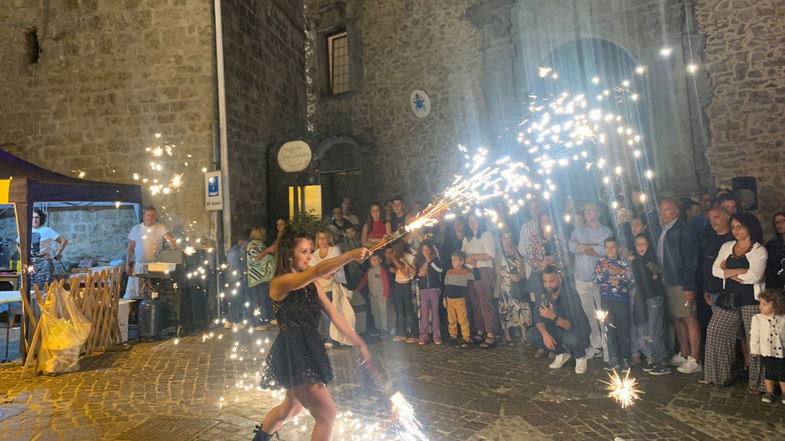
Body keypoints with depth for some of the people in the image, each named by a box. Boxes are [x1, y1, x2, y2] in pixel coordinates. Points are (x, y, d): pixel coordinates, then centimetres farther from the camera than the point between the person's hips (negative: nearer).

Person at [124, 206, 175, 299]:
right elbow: (130, 248, 8)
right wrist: (128, 265, 3)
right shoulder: (136, 228, 7)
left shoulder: (160, 228, 1)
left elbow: (168, 237, -17)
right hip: (138, 265, 2)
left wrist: (172, 243, -41)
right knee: (131, 294, 2)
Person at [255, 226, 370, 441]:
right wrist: (351, 255, -42)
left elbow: (334, 314, 5)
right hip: (292, 353, -9)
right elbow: (318, 271, -33)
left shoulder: (311, 284, 8)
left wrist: (358, 342, 1)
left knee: (292, 407, 28)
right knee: (327, 415, -6)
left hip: (310, 349, 9)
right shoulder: (280, 283, -16)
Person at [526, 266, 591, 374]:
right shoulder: (544, 294, -11)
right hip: (557, 330, 6)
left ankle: (581, 356, -1)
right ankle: (562, 353, 9)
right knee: (530, 335, -14)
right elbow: (537, 317, -8)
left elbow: (573, 325, -33)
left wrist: (553, 316, -48)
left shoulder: (570, 294, -29)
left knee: (570, 338, -39)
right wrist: (545, 334, -25)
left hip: (577, 330, -5)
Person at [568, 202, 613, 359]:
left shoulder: (606, 231, 3)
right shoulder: (578, 231, 11)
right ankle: (596, 345, 17)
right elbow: (572, 247, -7)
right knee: (589, 314, 7)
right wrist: (595, 245, -8)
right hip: (582, 279, 3)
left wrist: (582, 247, -4)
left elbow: (601, 252, -11)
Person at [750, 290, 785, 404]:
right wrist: (755, 350, -3)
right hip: (766, 352, 1)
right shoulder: (757, 318, -4)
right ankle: (769, 392, 25)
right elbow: (754, 335, -2)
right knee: (769, 373, 11)